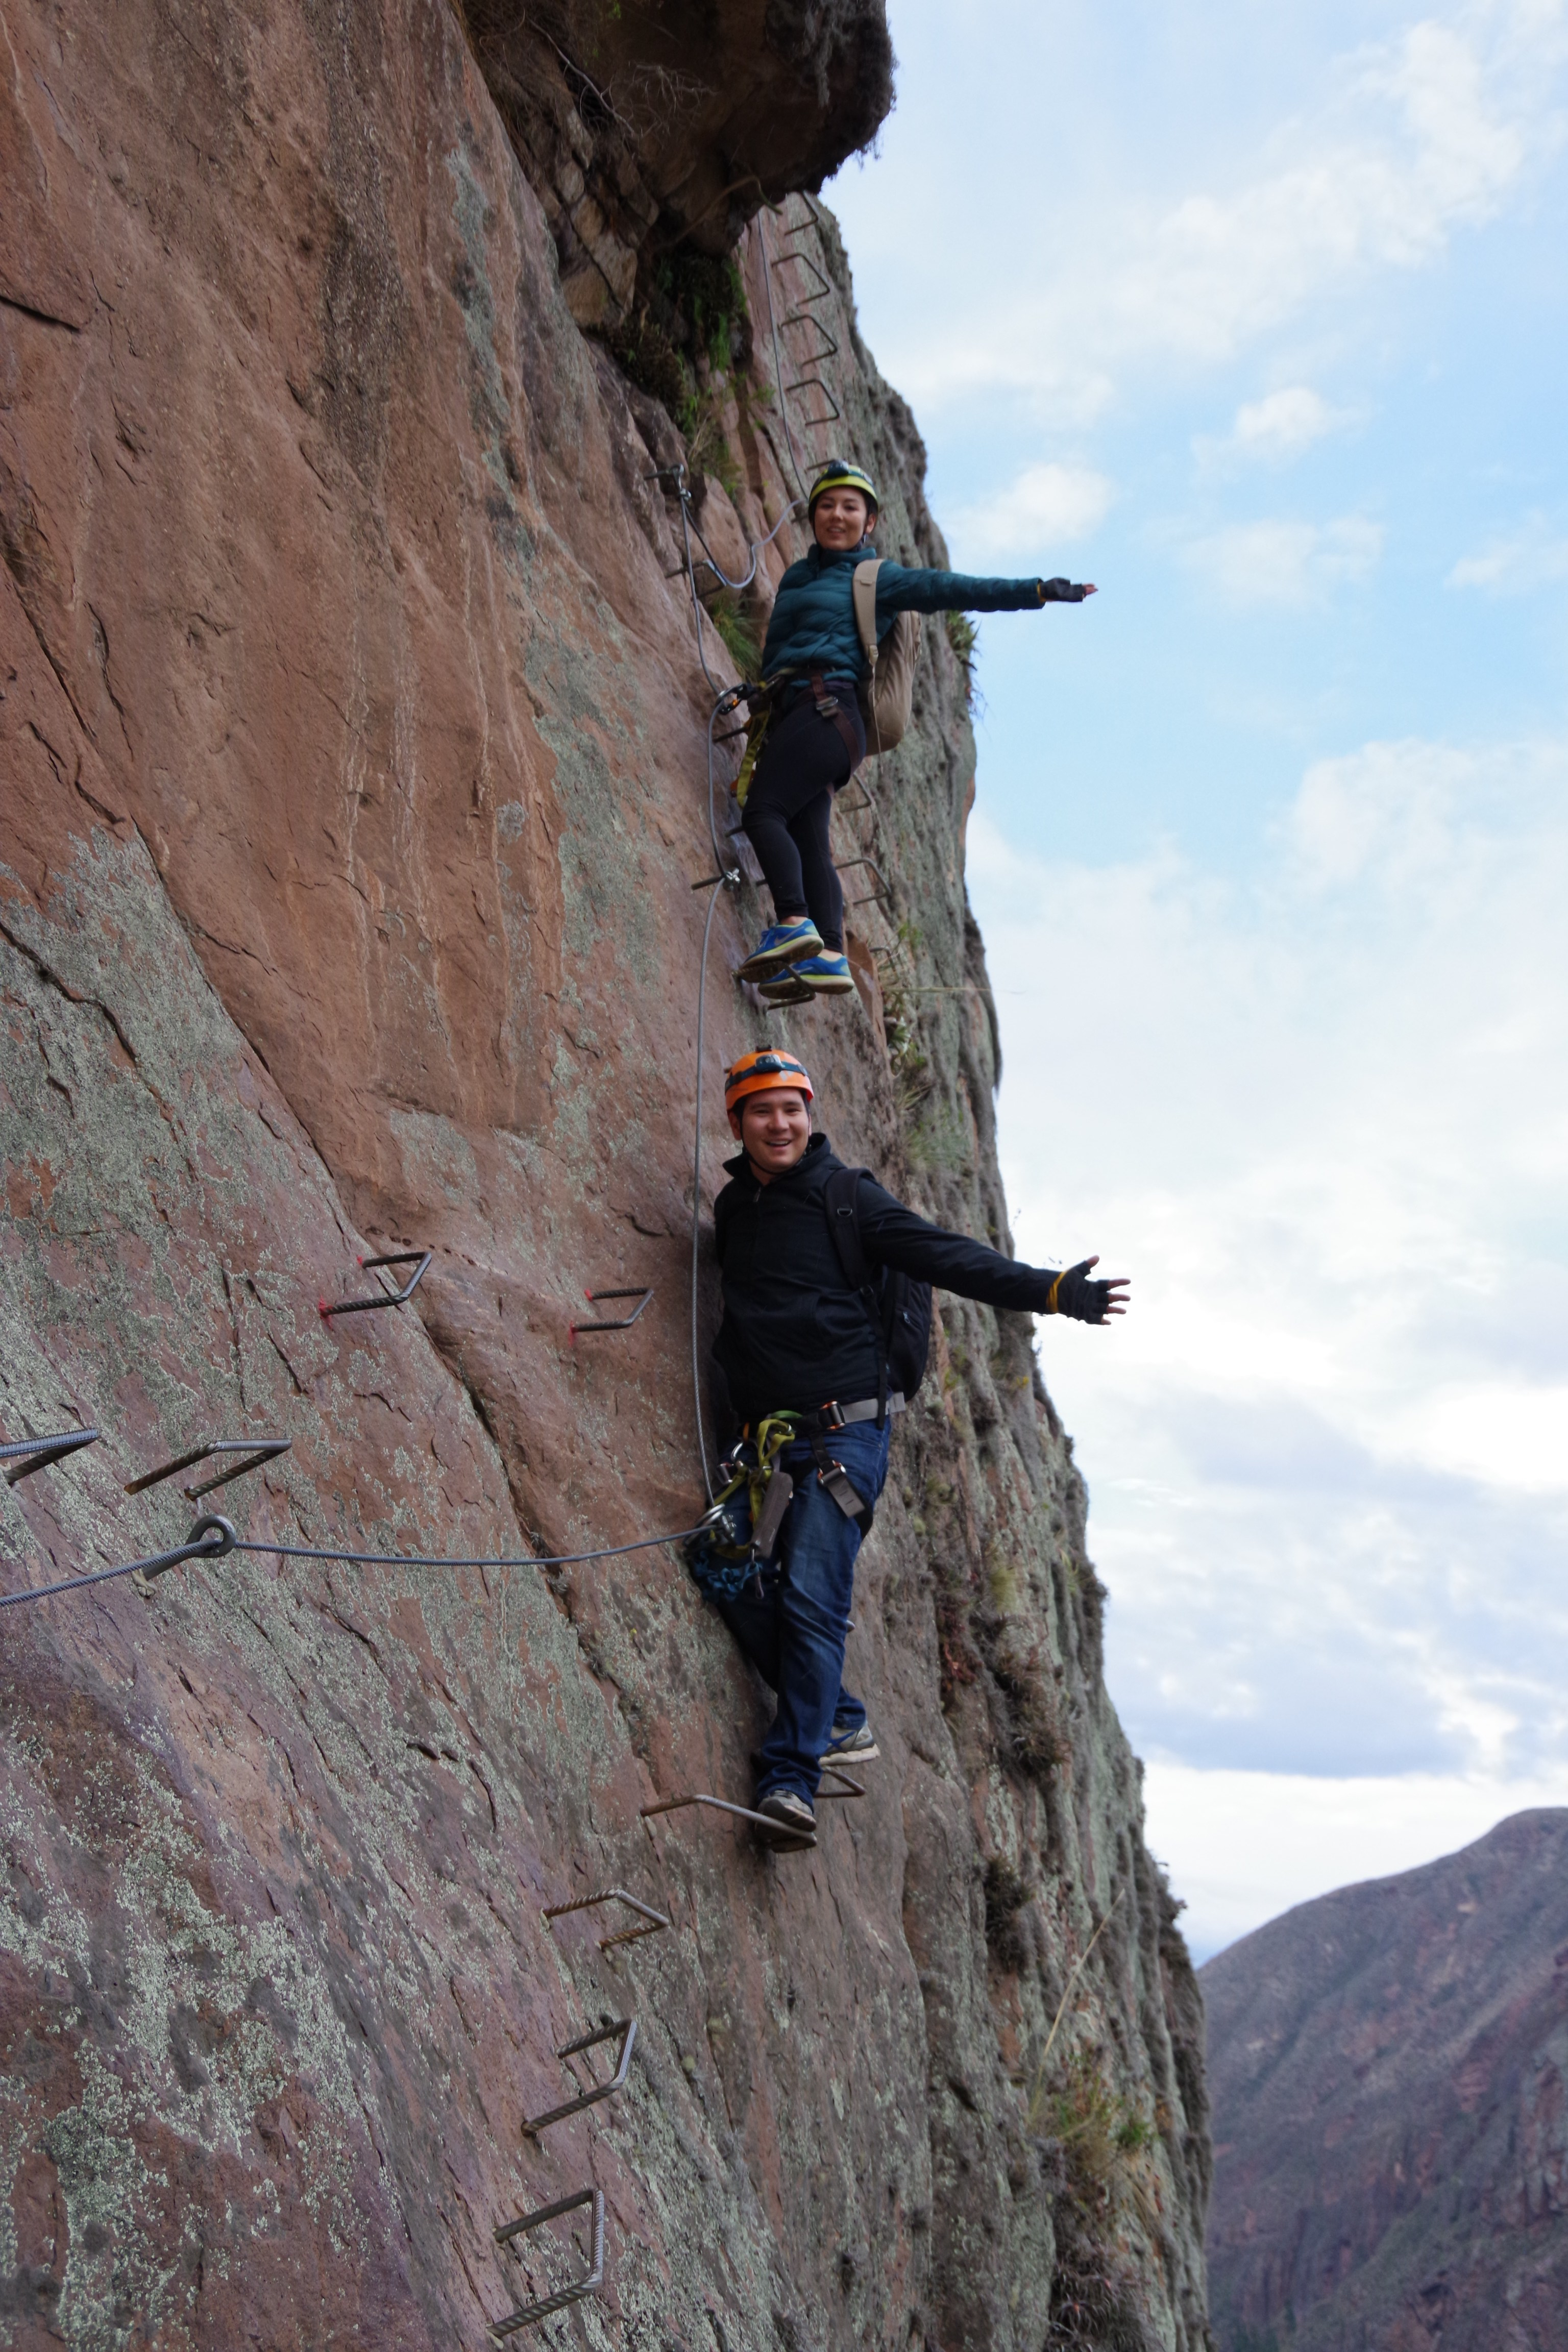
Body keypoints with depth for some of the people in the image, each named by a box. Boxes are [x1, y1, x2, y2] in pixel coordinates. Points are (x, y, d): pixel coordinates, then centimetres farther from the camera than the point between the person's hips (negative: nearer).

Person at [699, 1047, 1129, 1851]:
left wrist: (1048, 1291, -16)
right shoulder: (732, 1207, 15)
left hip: (843, 1431, -6)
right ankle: (838, 1722, 16)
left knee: (811, 1596, -14)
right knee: (736, 1580, -2)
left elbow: (942, 1254, -8)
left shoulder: (843, 1195, -1)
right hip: (763, 1438, 6)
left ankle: (790, 1776, -8)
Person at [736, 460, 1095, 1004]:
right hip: (794, 713, 7)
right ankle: (830, 955, -11)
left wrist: (1040, 590, -8)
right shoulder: (798, 576, 26)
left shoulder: (875, 578, 6)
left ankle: (794, 924, -28)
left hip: (825, 708, -7)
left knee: (764, 811, -20)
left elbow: (949, 589, -1)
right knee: (807, 837, -4)